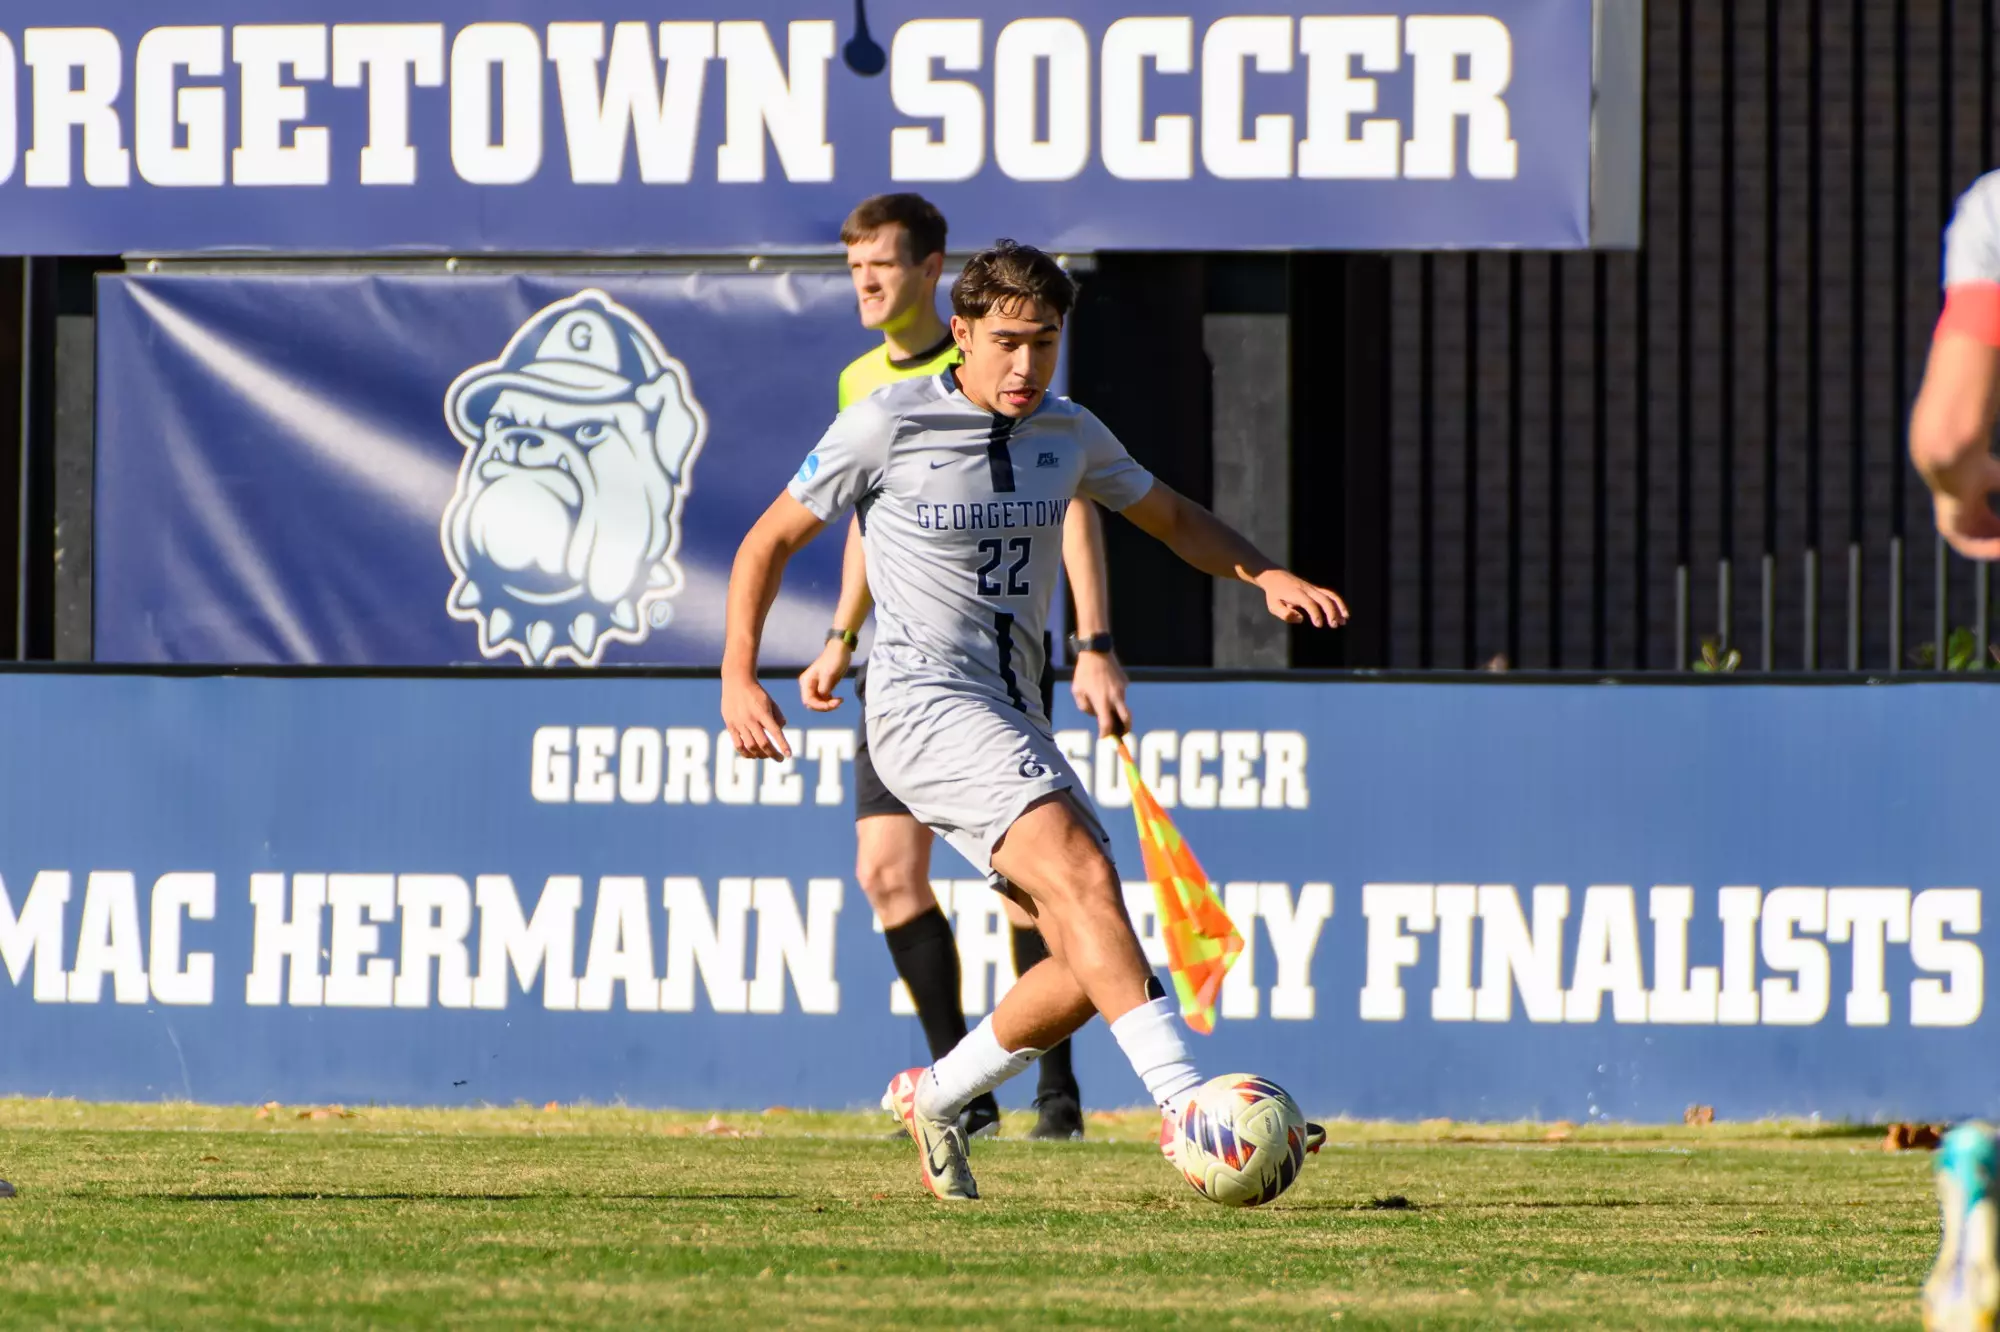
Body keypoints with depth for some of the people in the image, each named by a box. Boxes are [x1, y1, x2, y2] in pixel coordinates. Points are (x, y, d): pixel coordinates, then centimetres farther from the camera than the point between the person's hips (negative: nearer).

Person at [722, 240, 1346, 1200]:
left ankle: (935, 1097, 20)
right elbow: (769, 542, 2)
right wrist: (738, 677, -8)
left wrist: (1264, 574, 7)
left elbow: (1171, 518, 25)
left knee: (1089, 963, -1)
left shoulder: (1067, 435, 10)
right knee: (1081, 872, -28)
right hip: (924, 703, -7)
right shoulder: (887, 425, -7)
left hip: (1010, 721, 7)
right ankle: (1183, 1103, -38)